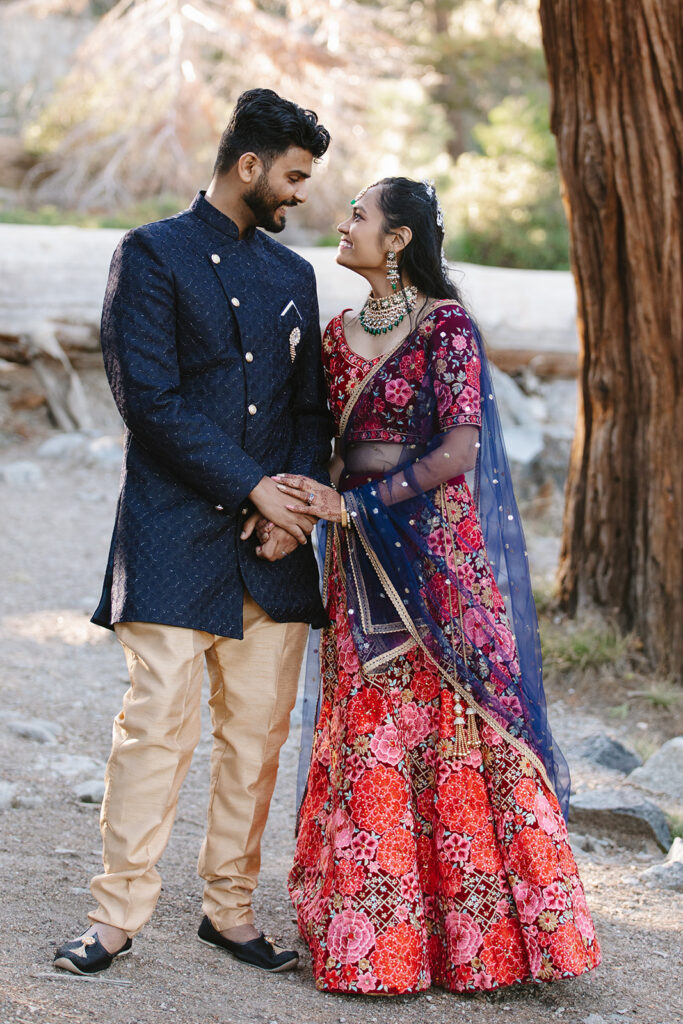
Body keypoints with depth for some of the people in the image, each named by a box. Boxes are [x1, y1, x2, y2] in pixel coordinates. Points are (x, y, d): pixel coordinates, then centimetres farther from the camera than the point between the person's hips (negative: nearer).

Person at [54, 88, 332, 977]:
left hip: (273, 543, 5)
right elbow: (148, 395, -10)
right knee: (156, 724, -7)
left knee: (257, 734, 6)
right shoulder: (153, 255, -1)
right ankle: (119, 913, 3)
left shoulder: (293, 275, 17)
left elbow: (312, 407, 17)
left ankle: (231, 907, 16)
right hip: (175, 537, -5)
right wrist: (251, 487, -12)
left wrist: (297, 501, -2)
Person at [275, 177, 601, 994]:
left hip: (434, 550, -6)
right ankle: (373, 929, 15)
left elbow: (458, 450, -16)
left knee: (449, 724, -1)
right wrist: (289, 505, -5)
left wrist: (356, 503, -18)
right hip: (361, 558, 6)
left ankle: (472, 930, 9)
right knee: (366, 730, 7)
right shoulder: (341, 332, 11)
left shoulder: (445, 326, -10)